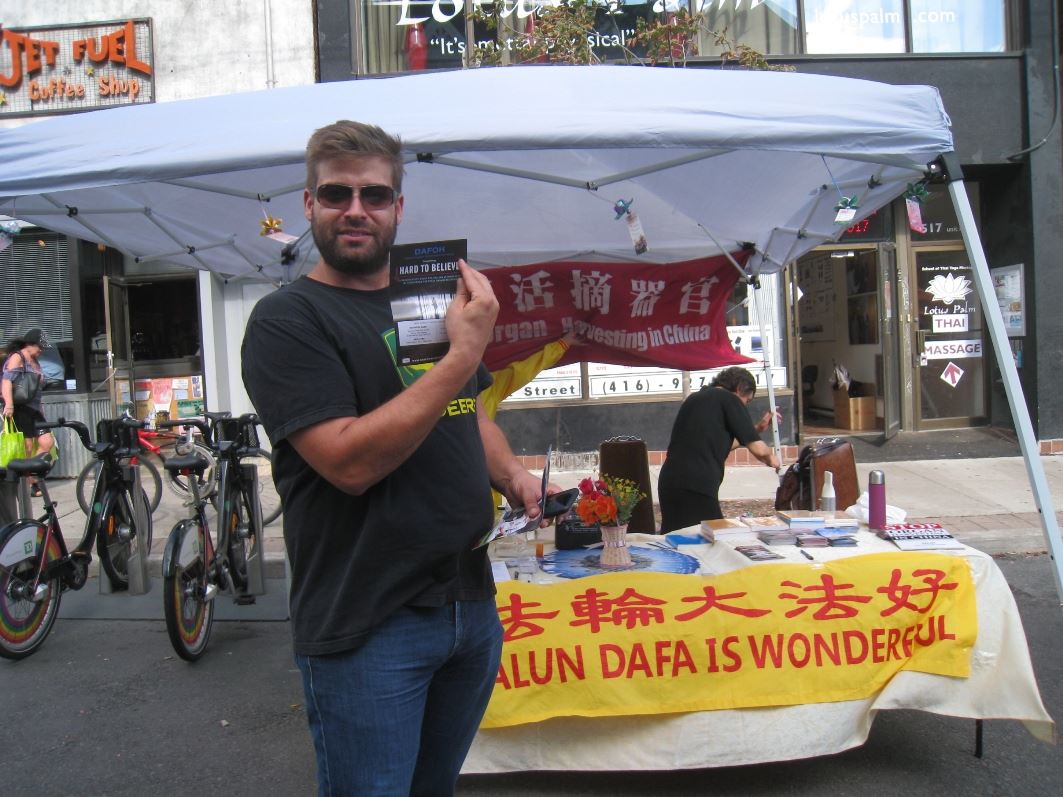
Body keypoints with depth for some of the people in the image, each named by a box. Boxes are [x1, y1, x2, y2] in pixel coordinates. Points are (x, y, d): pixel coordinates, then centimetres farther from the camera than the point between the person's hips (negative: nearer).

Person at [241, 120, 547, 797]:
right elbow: (351, 462, -23)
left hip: (472, 607, 7)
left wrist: (512, 476, 1)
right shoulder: (287, 320, -11)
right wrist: (464, 352, -23)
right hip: (366, 630, -6)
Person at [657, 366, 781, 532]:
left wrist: (758, 427, 36)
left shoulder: (696, 398, 24)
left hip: (668, 482, 8)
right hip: (696, 487, -8)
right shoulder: (729, 400, 0)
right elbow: (757, 449, -2)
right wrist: (770, 457, 20)